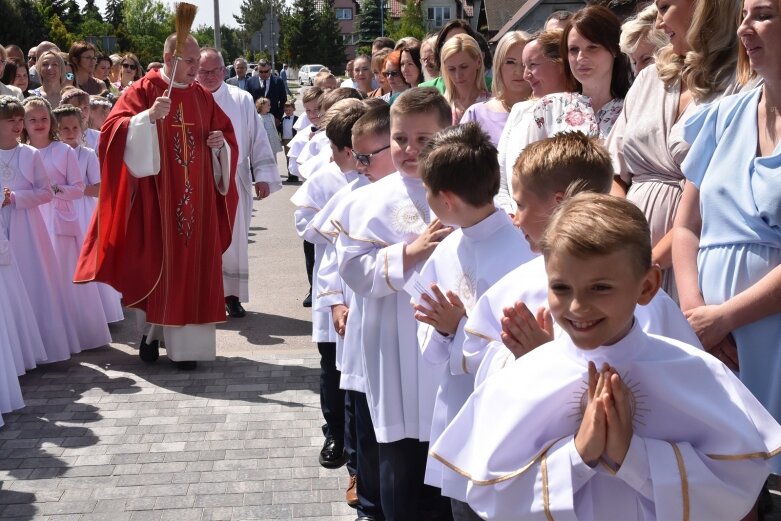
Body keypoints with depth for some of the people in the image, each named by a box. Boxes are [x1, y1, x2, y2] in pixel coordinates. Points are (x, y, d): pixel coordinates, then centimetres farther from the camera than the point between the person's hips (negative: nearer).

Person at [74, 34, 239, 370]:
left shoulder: (203, 97, 11)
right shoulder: (141, 91, -3)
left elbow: (226, 135, 18)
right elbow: (114, 131, -15)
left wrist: (220, 143, -4)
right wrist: (148, 116, -31)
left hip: (197, 198, 4)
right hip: (156, 196, -4)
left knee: (194, 263, 2)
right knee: (156, 261, 1)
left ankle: (186, 341, 8)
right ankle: (152, 329, 21)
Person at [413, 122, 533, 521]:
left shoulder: (519, 254, -20)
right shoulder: (445, 252, 2)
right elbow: (431, 351, 6)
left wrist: (460, 329, -17)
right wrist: (441, 329, -14)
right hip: (458, 417, 7)